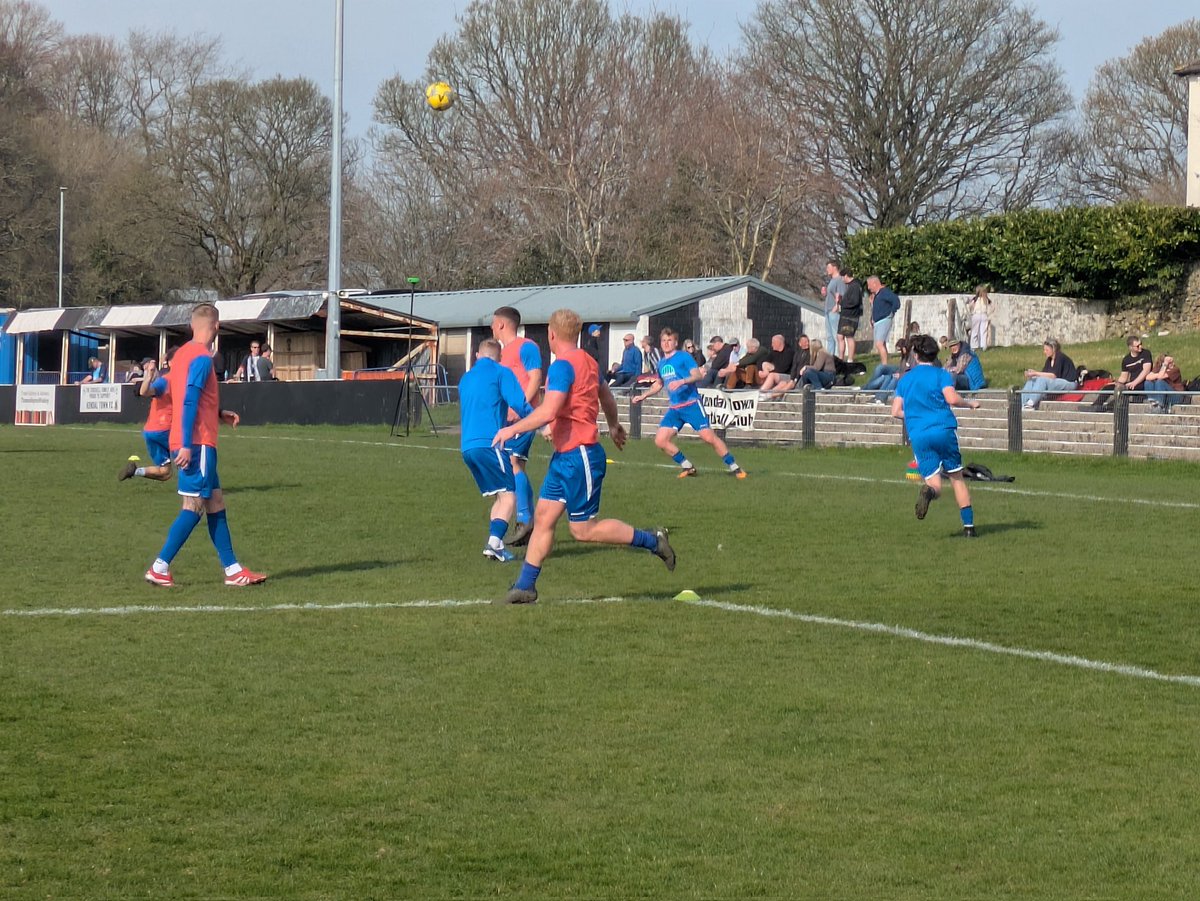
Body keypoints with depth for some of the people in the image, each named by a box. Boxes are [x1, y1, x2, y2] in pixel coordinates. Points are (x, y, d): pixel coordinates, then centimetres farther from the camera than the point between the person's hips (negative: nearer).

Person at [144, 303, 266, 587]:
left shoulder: (182, 353, 15)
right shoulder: (202, 358, -13)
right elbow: (189, 403, -20)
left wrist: (218, 414, 21)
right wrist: (186, 445, -22)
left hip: (191, 443, 10)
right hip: (198, 443, -10)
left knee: (215, 502, 10)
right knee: (195, 505, -8)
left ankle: (232, 570, 11)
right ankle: (159, 568, -8)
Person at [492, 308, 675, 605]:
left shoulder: (562, 365, -17)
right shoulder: (587, 361, 12)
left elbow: (548, 412, -27)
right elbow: (606, 396, 29)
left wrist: (513, 429, -16)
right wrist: (614, 425, 47)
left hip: (579, 456, -10)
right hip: (565, 456, 10)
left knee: (583, 529, -4)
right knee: (543, 517, 7)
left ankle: (651, 540, 4)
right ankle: (525, 586, 8)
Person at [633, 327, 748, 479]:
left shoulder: (684, 357, -5)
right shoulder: (661, 364, 15)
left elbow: (698, 375, -16)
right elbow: (658, 384, 33)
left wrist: (682, 381, -31)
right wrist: (643, 395, 25)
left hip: (691, 404, -7)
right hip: (674, 408, 7)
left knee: (709, 437, -13)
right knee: (660, 440, -6)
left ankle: (734, 467, -2)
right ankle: (687, 467, 8)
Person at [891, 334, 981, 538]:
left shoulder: (905, 379, 16)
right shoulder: (941, 374, 5)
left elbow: (896, 412, 13)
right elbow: (952, 398, -11)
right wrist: (970, 404, 7)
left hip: (918, 436, 2)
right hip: (944, 430, -2)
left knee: (934, 482, -1)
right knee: (957, 477, 12)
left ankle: (929, 491, -39)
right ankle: (968, 525, 8)